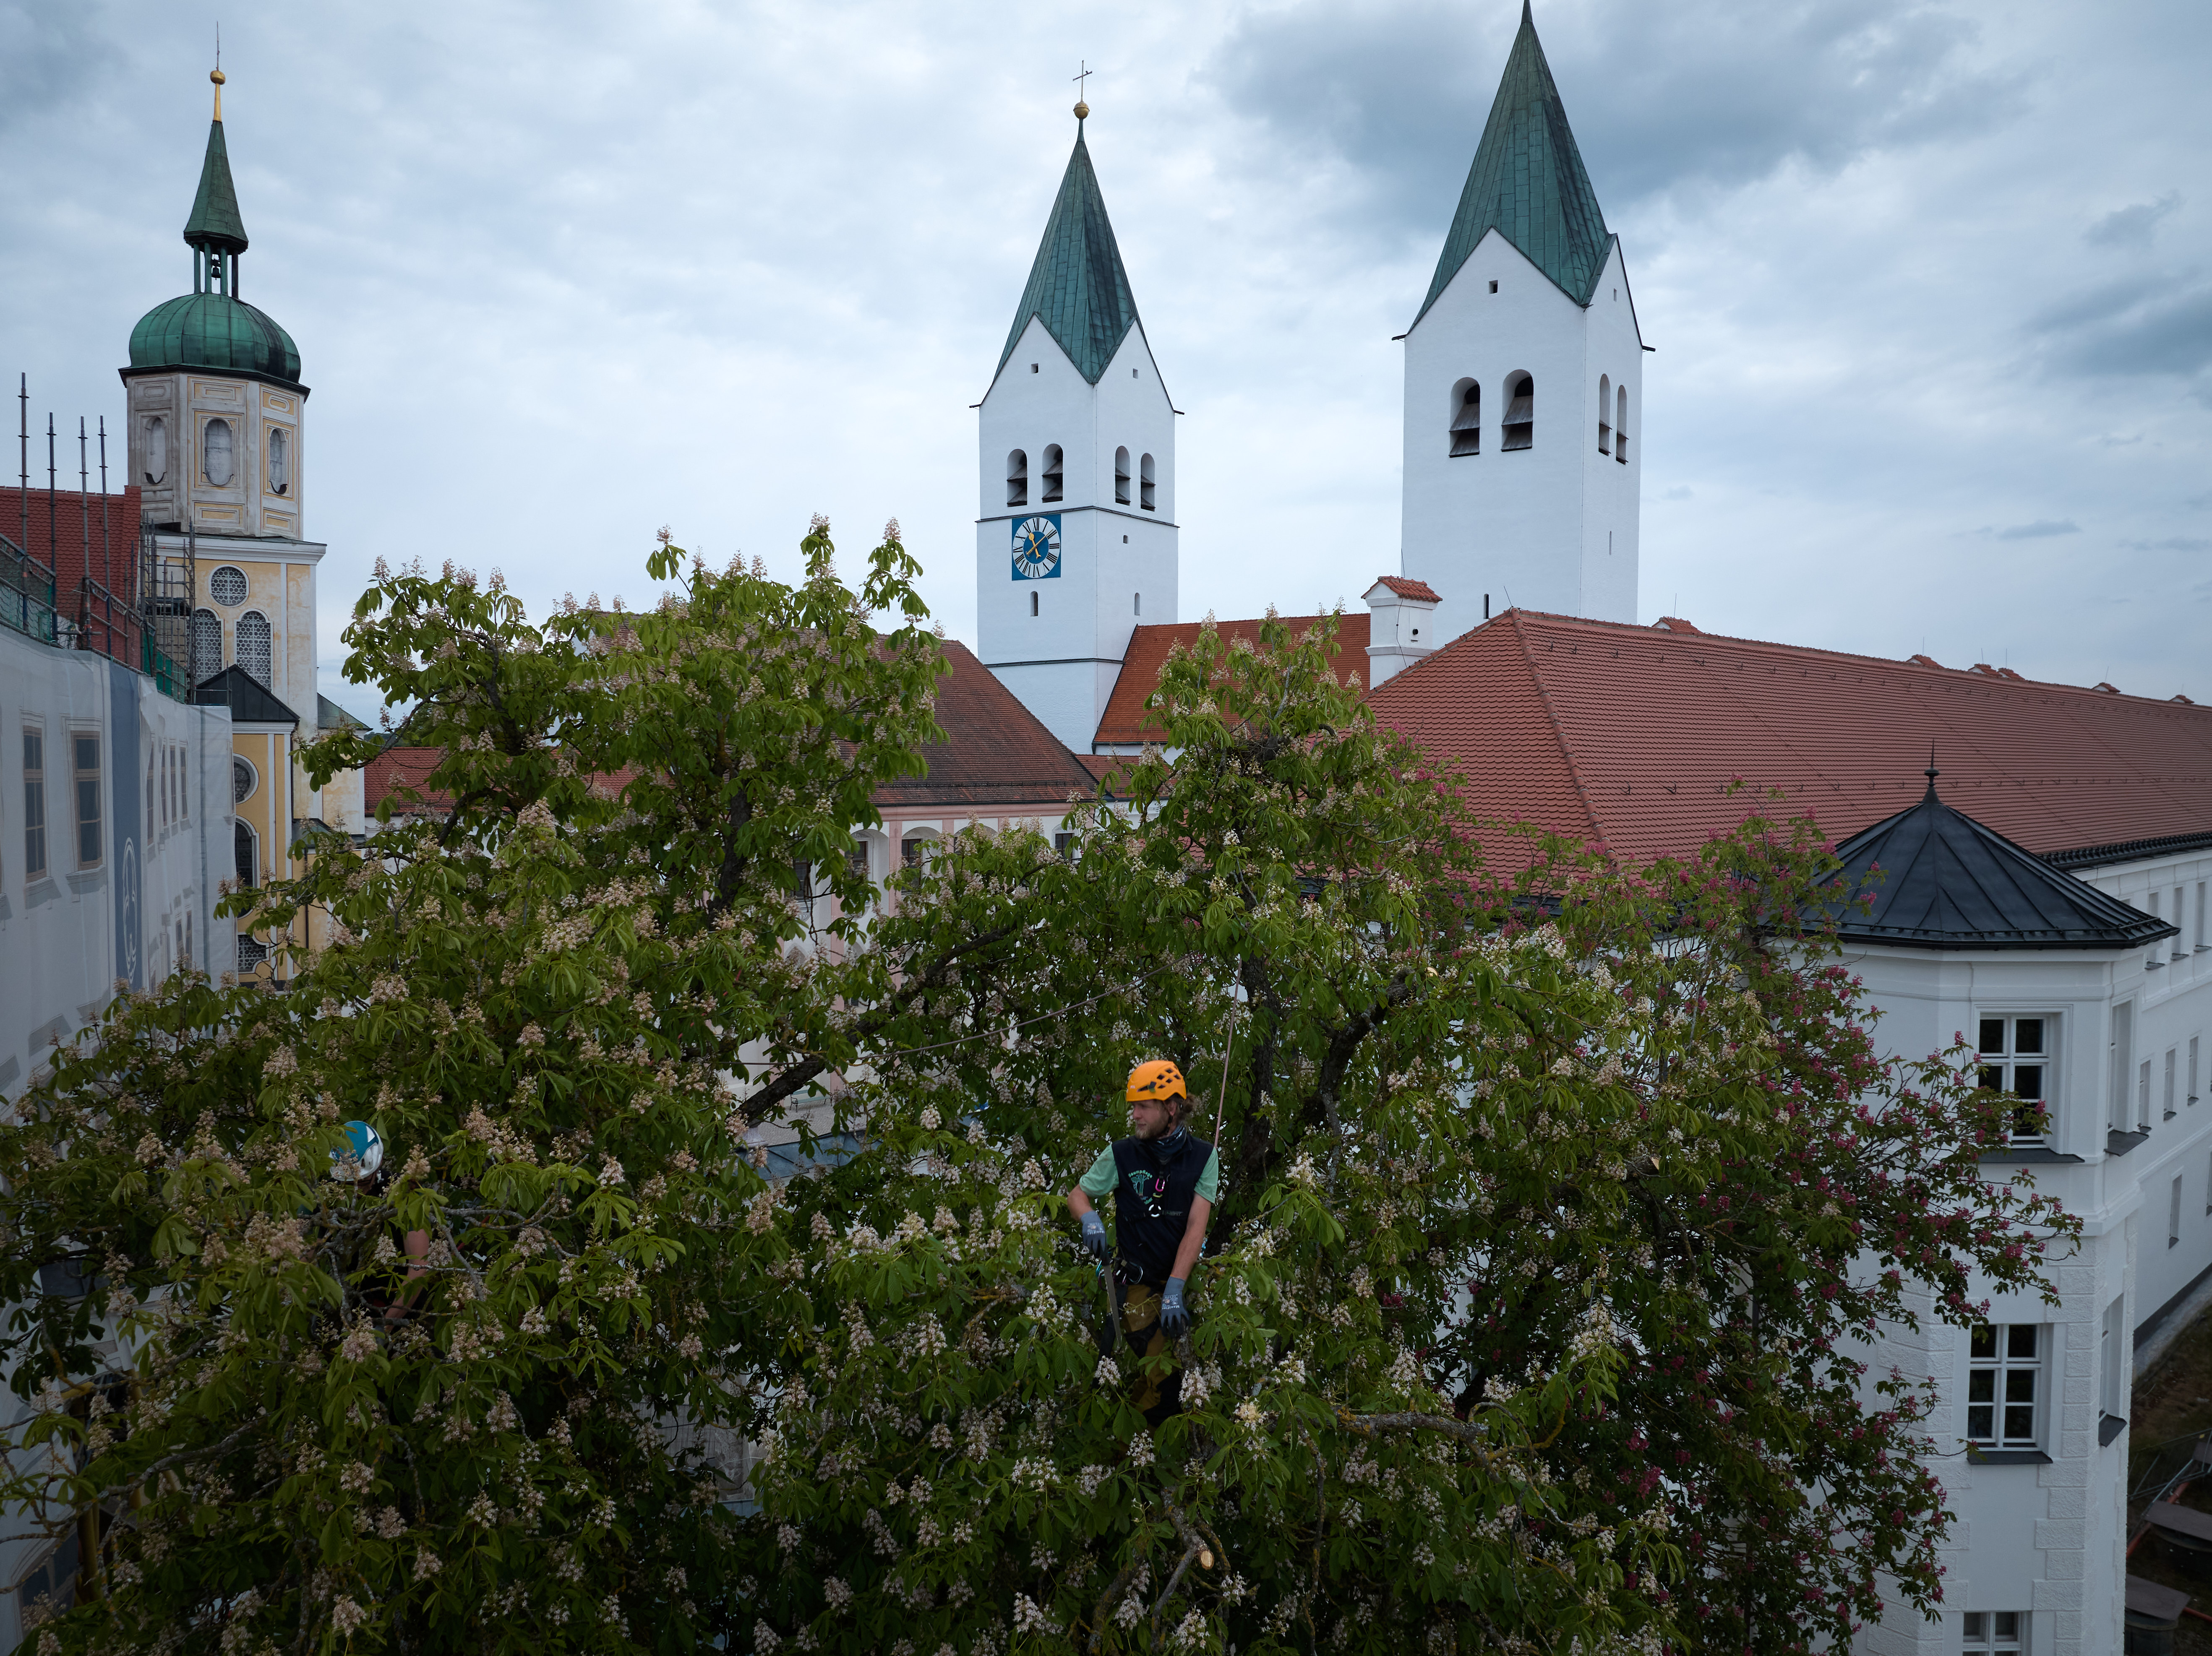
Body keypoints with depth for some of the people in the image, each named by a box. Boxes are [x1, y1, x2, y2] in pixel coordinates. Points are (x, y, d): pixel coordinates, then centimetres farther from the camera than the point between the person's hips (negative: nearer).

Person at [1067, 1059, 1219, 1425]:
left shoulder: (1203, 1156, -2)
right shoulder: (1121, 1154, -3)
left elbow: (1196, 1225, -10)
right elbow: (1077, 1194, 9)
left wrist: (1175, 1288, -20)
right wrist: (1090, 1219, -15)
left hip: (1189, 1275, 2)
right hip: (1142, 1283, -2)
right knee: (1160, 1376, -14)